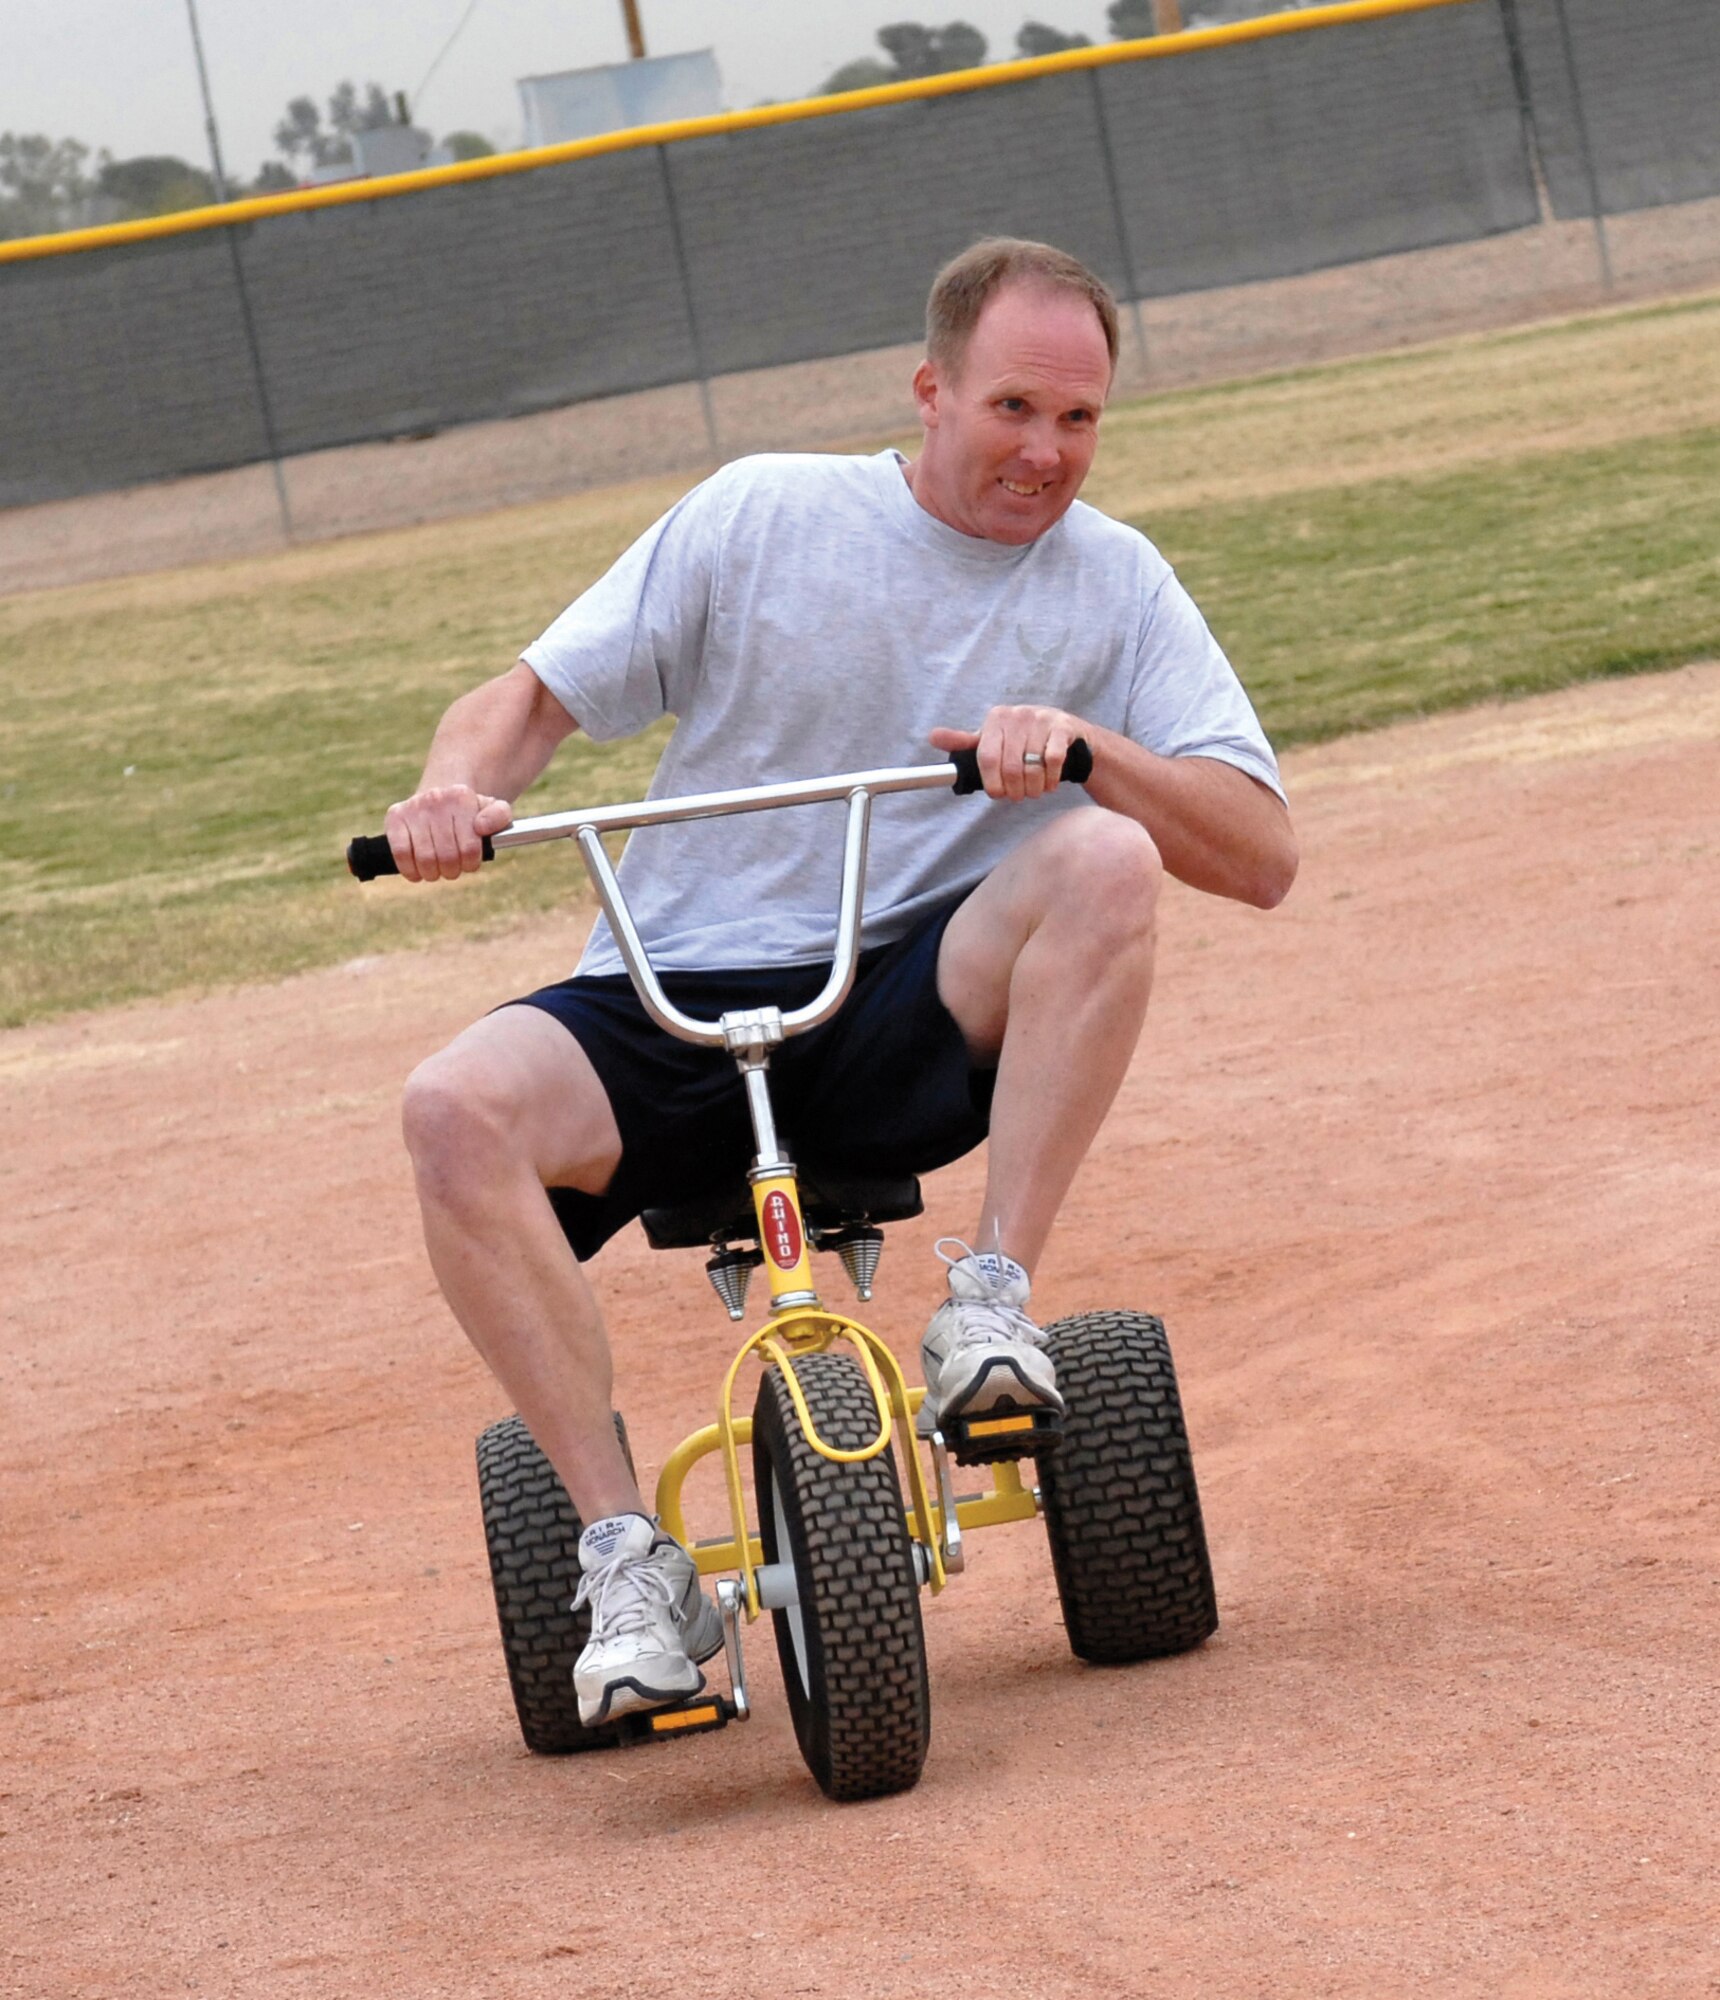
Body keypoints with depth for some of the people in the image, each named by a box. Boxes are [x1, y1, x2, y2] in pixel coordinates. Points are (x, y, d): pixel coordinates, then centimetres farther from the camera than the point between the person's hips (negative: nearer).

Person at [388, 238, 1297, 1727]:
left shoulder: (1114, 584, 6)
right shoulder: (765, 515, 5)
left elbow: (1262, 855, -1)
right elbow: (540, 694, 8)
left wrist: (1086, 746, -19)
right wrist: (458, 786, -15)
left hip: (913, 1013, 0)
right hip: (669, 999, 0)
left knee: (1106, 861, -30)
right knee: (459, 1108, -30)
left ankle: (993, 1304, -24)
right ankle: (630, 1562, -26)